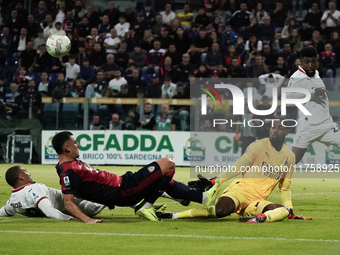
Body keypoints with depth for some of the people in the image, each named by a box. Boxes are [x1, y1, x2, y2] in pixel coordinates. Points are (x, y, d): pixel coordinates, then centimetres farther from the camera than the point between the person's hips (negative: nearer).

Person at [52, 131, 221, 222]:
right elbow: (68, 202, -25)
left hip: (122, 184, 11)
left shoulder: (72, 165, 12)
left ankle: (205, 198, 30)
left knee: (166, 181, 24)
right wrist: (87, 220, -34)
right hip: (123, 192, -11)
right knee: (168, 164, -9)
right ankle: (146, 207, -3)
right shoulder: (69, 170, -18)